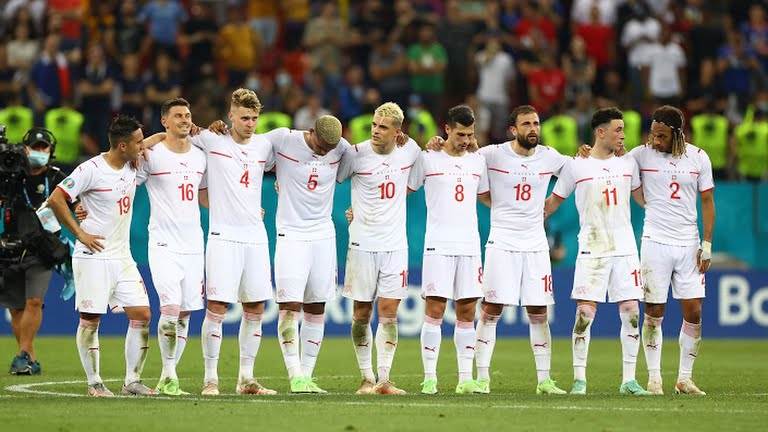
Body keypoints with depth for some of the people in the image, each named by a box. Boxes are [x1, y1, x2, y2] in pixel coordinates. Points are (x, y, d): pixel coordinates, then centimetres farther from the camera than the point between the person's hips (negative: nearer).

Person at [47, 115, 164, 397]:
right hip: (93, 256, -7)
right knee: (90, 319, -1)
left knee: (142, 315, -1)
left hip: (123, 257, 7)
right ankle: (94, 382, 7)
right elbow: (56, 200, -14)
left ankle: (132, 380, 5)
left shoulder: (133, 167, 6)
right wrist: (80, 234, -12)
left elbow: (154, 141, 25)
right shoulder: (92, 170, -14)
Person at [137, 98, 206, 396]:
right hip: (164, 245, -6)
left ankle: (169, 378, 12)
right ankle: (169, 374, -6)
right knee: (171, 308, -17)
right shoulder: (152, 155, -5)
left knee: (185, 314, 4)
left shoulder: (199, 156, 12)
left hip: (194, 245, 6)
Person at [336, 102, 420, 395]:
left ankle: (384, 380, -2)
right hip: (363, 244, -2)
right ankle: (367, 378, 11)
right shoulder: (356, 154, -6)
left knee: (389, 313, -2)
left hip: (395, 244, 2)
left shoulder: (409, 151, 3)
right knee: (362, 313, 3)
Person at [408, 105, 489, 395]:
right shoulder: (428, 159, 1)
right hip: (438, 245, -4)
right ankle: (430, 377, -6)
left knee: (467, 312, 3)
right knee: (435, 310, -9)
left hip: (469, 245, 4)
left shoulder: (477, 161, 13)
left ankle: (466, 378, 5)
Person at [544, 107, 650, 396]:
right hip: (592, 250, -4)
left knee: (631, 312, -2)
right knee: (585, 312, -9)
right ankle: (579, 379, -1)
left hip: (625, 249, 4)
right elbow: (553, 202, 10)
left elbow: (642, 197, 25)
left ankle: (629, 380, 5)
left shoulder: (628, 164, 11)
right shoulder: (576, 166, 0)